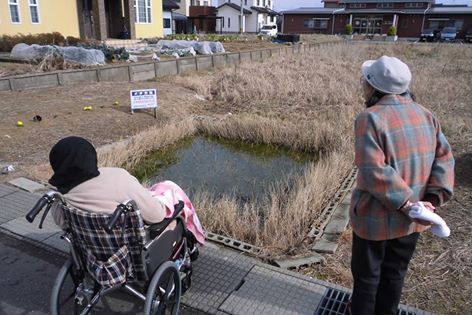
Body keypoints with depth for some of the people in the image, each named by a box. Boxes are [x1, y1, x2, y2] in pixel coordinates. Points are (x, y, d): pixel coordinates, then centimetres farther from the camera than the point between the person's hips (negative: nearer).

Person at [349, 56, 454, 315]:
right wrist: (433, 199, -8)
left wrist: (405, 203, -22)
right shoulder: (425, 114, -1)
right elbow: (443, 159, -3)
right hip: (410, 219, 6)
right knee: (394, 272, 25)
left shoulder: (370, 118, -22)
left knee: (367, 274, 17)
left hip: (376, 218, -6)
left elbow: (374, 171, -29)